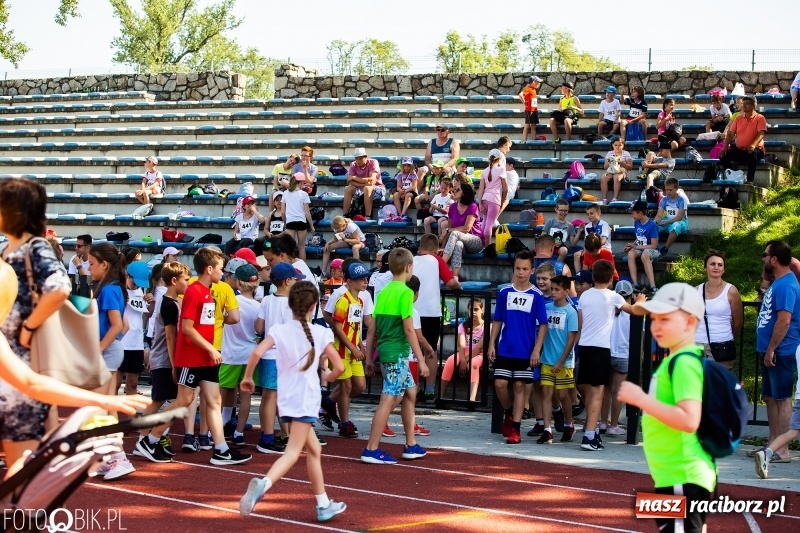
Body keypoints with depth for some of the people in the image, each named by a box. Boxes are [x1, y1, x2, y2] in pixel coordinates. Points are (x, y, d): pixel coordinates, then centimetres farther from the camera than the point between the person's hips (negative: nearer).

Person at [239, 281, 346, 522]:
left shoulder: (279, 330, 2)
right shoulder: (321, 333, -1)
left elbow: (257, 352, -13)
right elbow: (339, 367, -2)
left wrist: (247, 377, 2)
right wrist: (327, 376, 20)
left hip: (286, 400, 5)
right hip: (306, 399, -5)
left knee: (314, 449, 19)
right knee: (293, 452, -11)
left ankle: (323, 504, 25)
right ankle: (263, 484, -38)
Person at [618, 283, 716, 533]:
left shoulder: (684, 363, -17)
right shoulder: (675, 360, 14)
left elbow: (689, 421, -28)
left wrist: (641, 398, -24)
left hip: (681, 478, -11)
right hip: (680, 475, 11)